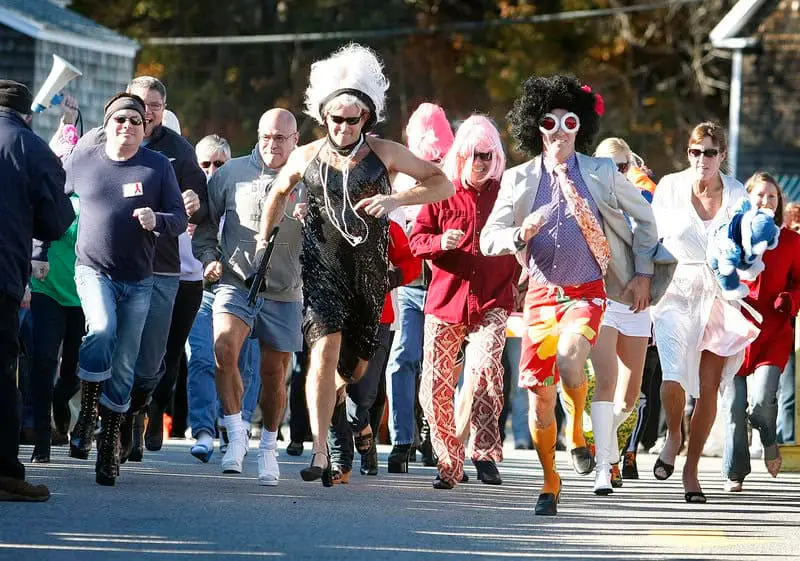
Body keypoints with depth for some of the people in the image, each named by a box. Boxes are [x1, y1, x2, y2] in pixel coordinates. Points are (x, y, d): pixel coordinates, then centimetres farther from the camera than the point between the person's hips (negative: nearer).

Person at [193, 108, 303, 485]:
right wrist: (208, 256, -1)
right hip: (235, 283, -1)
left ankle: (268, 447, 28)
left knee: (275, 374, 8)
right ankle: (236, 434, -15)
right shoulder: (233, 172, 4)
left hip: (284, 292, 1)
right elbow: (206, 220, 14)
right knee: (223, 346, -26)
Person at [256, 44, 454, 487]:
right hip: (322, 263, -1)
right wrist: (263, 243, 19)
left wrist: (395, 200, -16)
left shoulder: (383, 154, 0)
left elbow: (443, 183, -1)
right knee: (326, 347, -21)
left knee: (356, 366, 8)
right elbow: (278, 194, 25)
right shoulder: (306, 158, 5)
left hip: (369, 266, 1)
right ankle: (320, 454, -27)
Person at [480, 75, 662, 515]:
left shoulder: (602, 173, 0)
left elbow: (645, 218, 12)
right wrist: (520, 235, -20)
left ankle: (577, 432, -4)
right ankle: (549, 481, 17)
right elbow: (489, 239, 1)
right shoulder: (519, 180, 3)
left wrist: (643, 274, 6)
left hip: (587, 292, -2)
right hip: (541, 292, 2)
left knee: (568, 355, -32)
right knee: (538, 392, -1)